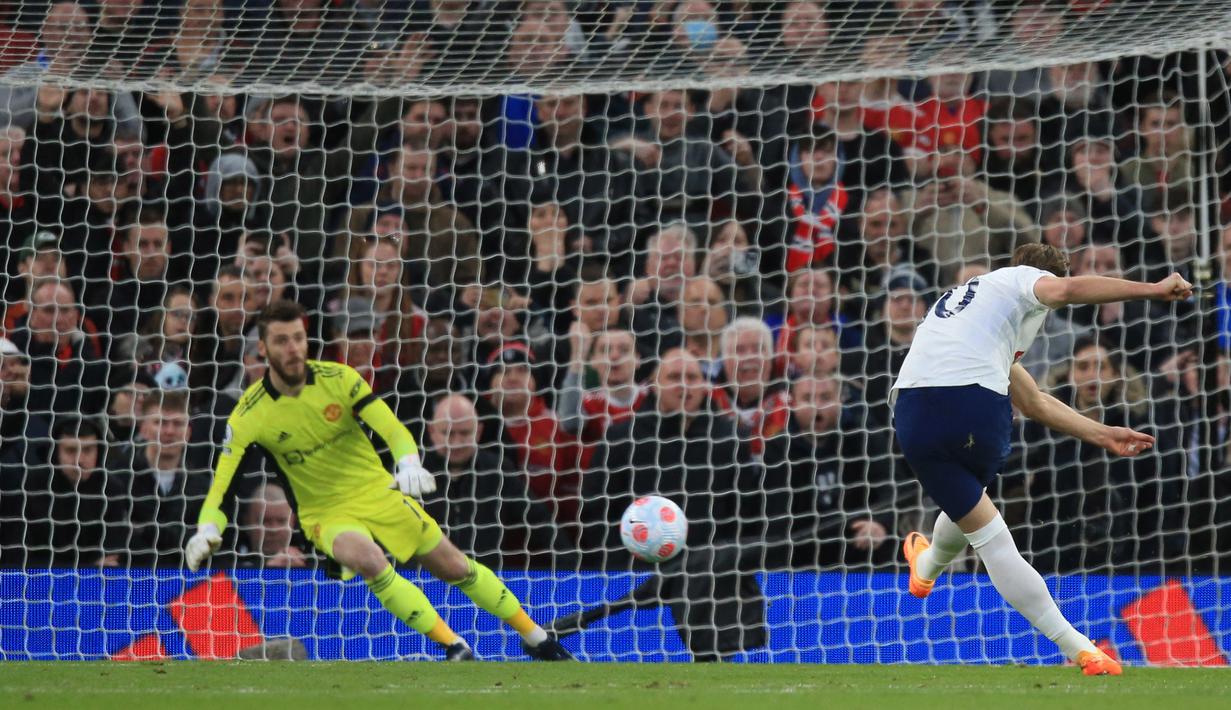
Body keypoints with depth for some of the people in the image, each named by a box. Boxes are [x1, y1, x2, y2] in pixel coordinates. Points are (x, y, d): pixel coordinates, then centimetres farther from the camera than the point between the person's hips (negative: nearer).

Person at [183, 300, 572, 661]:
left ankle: (537, 638, 24)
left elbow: (391, 428, -18)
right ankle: (453, 644, -25)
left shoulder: (338, 378, -12)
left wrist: (409, 463, -40)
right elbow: (223, 481, -20)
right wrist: (208, 529, -39)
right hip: (325, 513, -2)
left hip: (378, 493, 2)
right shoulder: (249, 416, -16)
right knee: (368, 559, -34)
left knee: (455, 567, 4)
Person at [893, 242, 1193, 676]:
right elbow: (1066, 290, -14)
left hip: (914, 411, 5)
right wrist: (1154, 289, -13)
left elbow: (1034, 403, 34)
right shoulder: (1022, 279, 14)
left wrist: (1101, 434, 33)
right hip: (976, 405, -5)